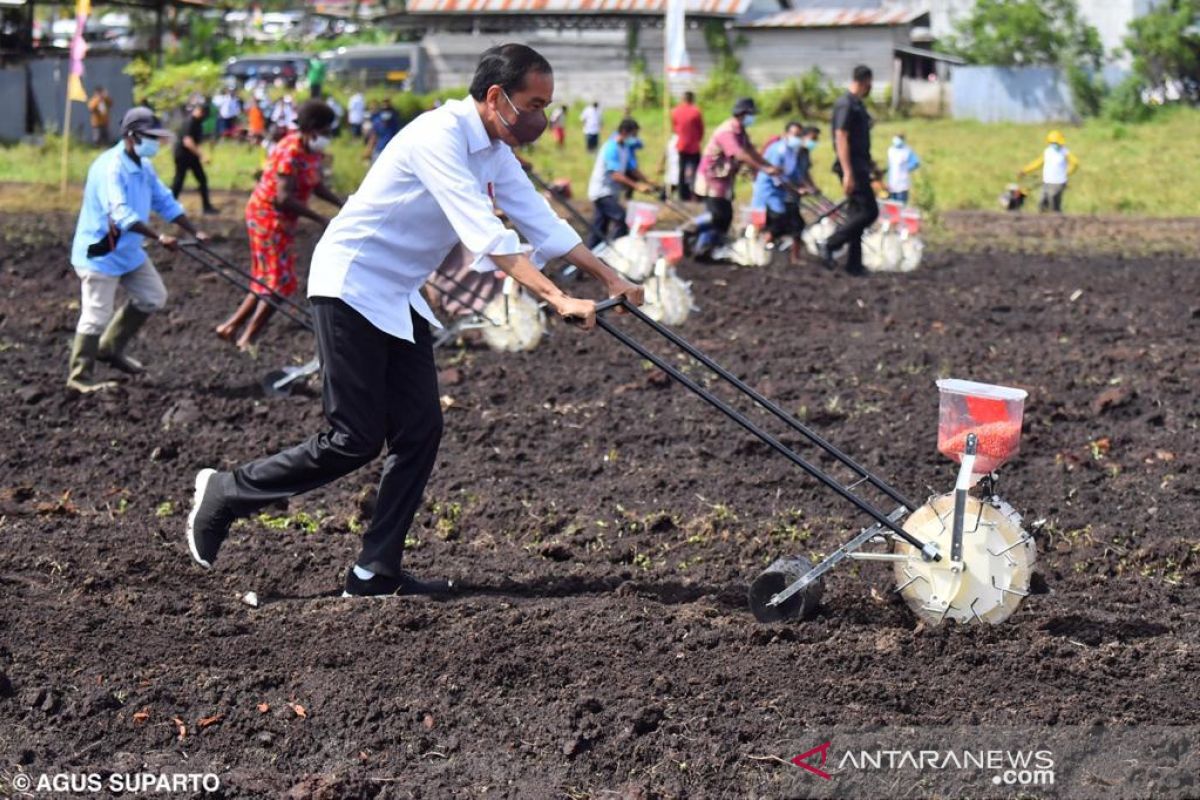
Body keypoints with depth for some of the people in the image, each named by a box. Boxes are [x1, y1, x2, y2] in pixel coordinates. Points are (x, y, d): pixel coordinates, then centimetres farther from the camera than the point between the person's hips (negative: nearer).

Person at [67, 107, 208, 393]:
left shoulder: (144, 167, 7)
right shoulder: (110, 167, -24)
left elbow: (165, 202, 12)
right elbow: (121, 213, -34)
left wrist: (195, 233, 3)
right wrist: (158, 237, -42)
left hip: (129, 250, 9)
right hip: (99, 252, -9)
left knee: (153, 297, 13)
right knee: (96, 316, -7)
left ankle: (111, 348, 26)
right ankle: (80, 377, 6)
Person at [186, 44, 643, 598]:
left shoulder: (495, 152, 6)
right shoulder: (440, 136, -23)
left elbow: (541, 223, 9)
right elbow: (484, 234, -32)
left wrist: (608, 277, 0)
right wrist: (556, 299, -38)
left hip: (400, 299, 9)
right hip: (352, 287, -9)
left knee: (420, 431, 0)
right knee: (355, 441, -9)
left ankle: (377, 573, 6)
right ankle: (224, 493, 9)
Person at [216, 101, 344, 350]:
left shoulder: (311, 150, 4)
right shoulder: (290, 152, -24)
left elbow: (318, 186, 11)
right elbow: (284, 198, -29)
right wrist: (321, 219, -28)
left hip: (280, 220, 9)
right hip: (268, 216, -9)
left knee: (268, 281, 15)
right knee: (279, 282, -6)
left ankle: (230, 327, 21)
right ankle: (246, 341, 1)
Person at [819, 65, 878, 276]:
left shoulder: (857, 104, 16)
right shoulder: (846, 104, -15)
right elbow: (841, 139, -20)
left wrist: (870, 164, 29)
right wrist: (848, 173, -24)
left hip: (859, 166, 10)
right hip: (852, 167, -10)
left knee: (857, 214, 9)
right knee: (868, 211, -12)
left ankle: (854, 264, 11)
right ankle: (829, 245, -8)